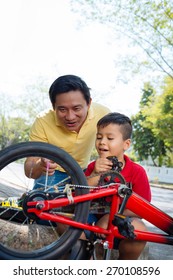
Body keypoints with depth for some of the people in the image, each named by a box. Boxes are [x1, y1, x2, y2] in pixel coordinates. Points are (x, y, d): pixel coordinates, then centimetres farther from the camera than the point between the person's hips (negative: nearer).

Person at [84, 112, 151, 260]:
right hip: (94, 218, 2)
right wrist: (95, 174, -23)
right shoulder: (93, 167, 1)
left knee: (138, 228, -35)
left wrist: (112, 216, -24)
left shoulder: (137, 172, -9)